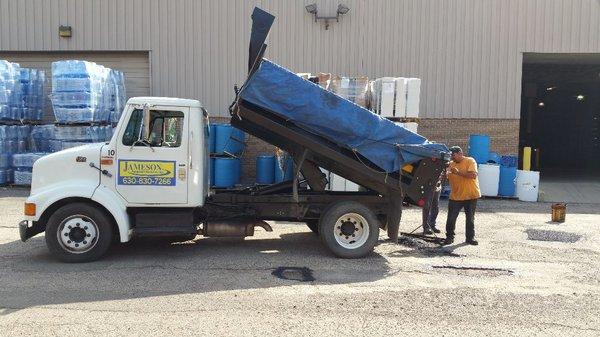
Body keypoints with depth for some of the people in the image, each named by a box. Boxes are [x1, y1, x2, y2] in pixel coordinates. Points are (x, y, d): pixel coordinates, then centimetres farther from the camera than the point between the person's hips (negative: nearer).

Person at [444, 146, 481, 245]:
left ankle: (470, 238, 21)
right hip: (455, 196, 3)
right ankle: (449, 237, 13)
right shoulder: (451, 164, 7)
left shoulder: (470, 161, -7)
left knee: (470, 218, 9)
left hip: (470, 196, -3)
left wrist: (458, 172, -25)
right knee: (451, 218, 0)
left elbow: (473, 175, -20)